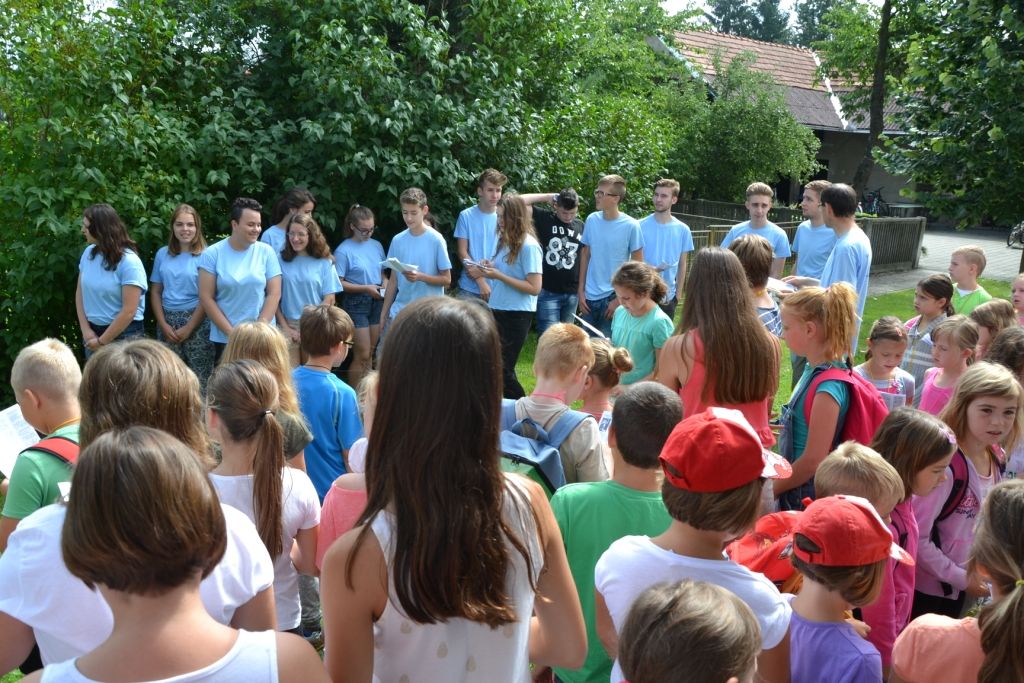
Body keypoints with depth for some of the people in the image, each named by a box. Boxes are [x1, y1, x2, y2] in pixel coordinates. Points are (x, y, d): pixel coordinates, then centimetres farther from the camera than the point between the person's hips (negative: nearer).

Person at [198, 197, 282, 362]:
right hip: (224, 339, 0)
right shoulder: (212, 254, -2)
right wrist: (231, 332, -10)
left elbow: (274, 294, -1)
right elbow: (206, 297, -4)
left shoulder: (266, 252, 1)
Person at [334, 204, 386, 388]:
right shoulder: (343, 251, -11)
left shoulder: (376, 245, 6)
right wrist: (366, 288, -18)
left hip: (376, 301, 6)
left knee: (370, 353, 13)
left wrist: (385, 285, -5)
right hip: (356, 303, -5)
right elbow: (338, 283, -12)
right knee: (362, 355, -4)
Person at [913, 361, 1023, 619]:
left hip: (957, 592, 7)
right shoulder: (946, 464, -26)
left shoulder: (996, 460, -2)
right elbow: (916, 537, -24)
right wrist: (960, 578, -14)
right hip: (924, 590, -7)